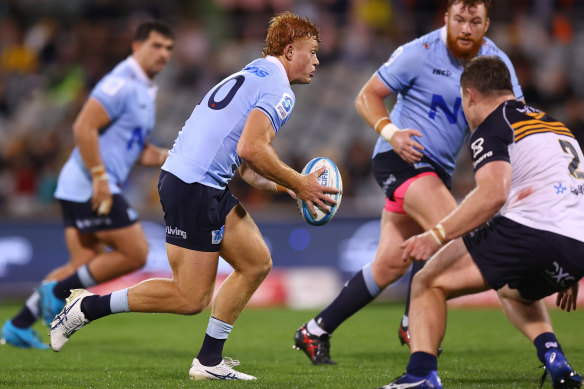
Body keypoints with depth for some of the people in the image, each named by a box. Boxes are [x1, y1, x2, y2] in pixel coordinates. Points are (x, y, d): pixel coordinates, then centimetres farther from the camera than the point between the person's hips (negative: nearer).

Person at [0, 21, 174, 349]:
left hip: (82, 189, 10)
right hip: (90, 186, -10)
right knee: (135, 254, -8)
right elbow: (83, 127, -21)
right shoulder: (122, 84, -13)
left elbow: (139, 151, 26)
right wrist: (100, 176, -22)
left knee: (83, 266, 8)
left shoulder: (145, 91, 20)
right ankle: (58, 292, -3)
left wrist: (167, 156, 9)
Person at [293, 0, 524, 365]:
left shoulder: (496, 61, 3)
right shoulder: (420, 53, -12)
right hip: (402, 157, -6)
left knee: (391, 263, 3)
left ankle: (315, 331, 13)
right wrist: (391, 133, -23)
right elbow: (367, 96, -6)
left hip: (438, 168, 6)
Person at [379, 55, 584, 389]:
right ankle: (553, 356, 14)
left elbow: (493, 193, -17)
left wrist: (437, 236, -20)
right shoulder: (557, 126, 28)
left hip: (529, 229, -8)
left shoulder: (492, 127, 1)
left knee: (429, 283, 4)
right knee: (513, 290, 38)